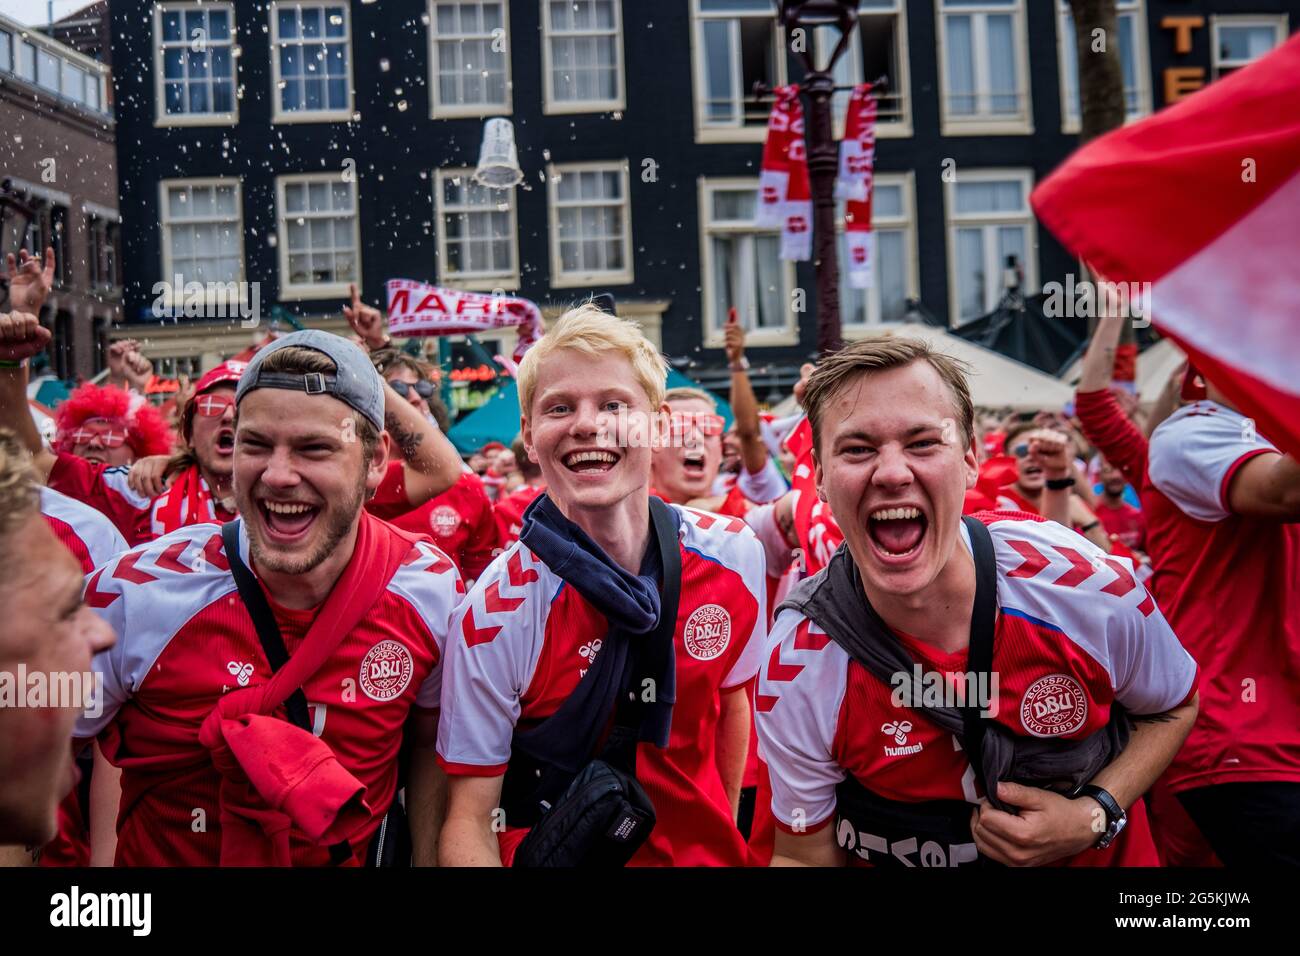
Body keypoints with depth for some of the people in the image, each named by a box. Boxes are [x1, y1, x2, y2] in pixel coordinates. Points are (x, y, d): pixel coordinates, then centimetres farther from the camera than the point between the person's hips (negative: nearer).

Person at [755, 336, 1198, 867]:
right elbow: (805, 854, -13)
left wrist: (1094, 819, -20)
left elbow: (1173, 709, -4)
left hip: (1094, 851, 1)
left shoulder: (1087, 587, -24)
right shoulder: (796, 669, -24)